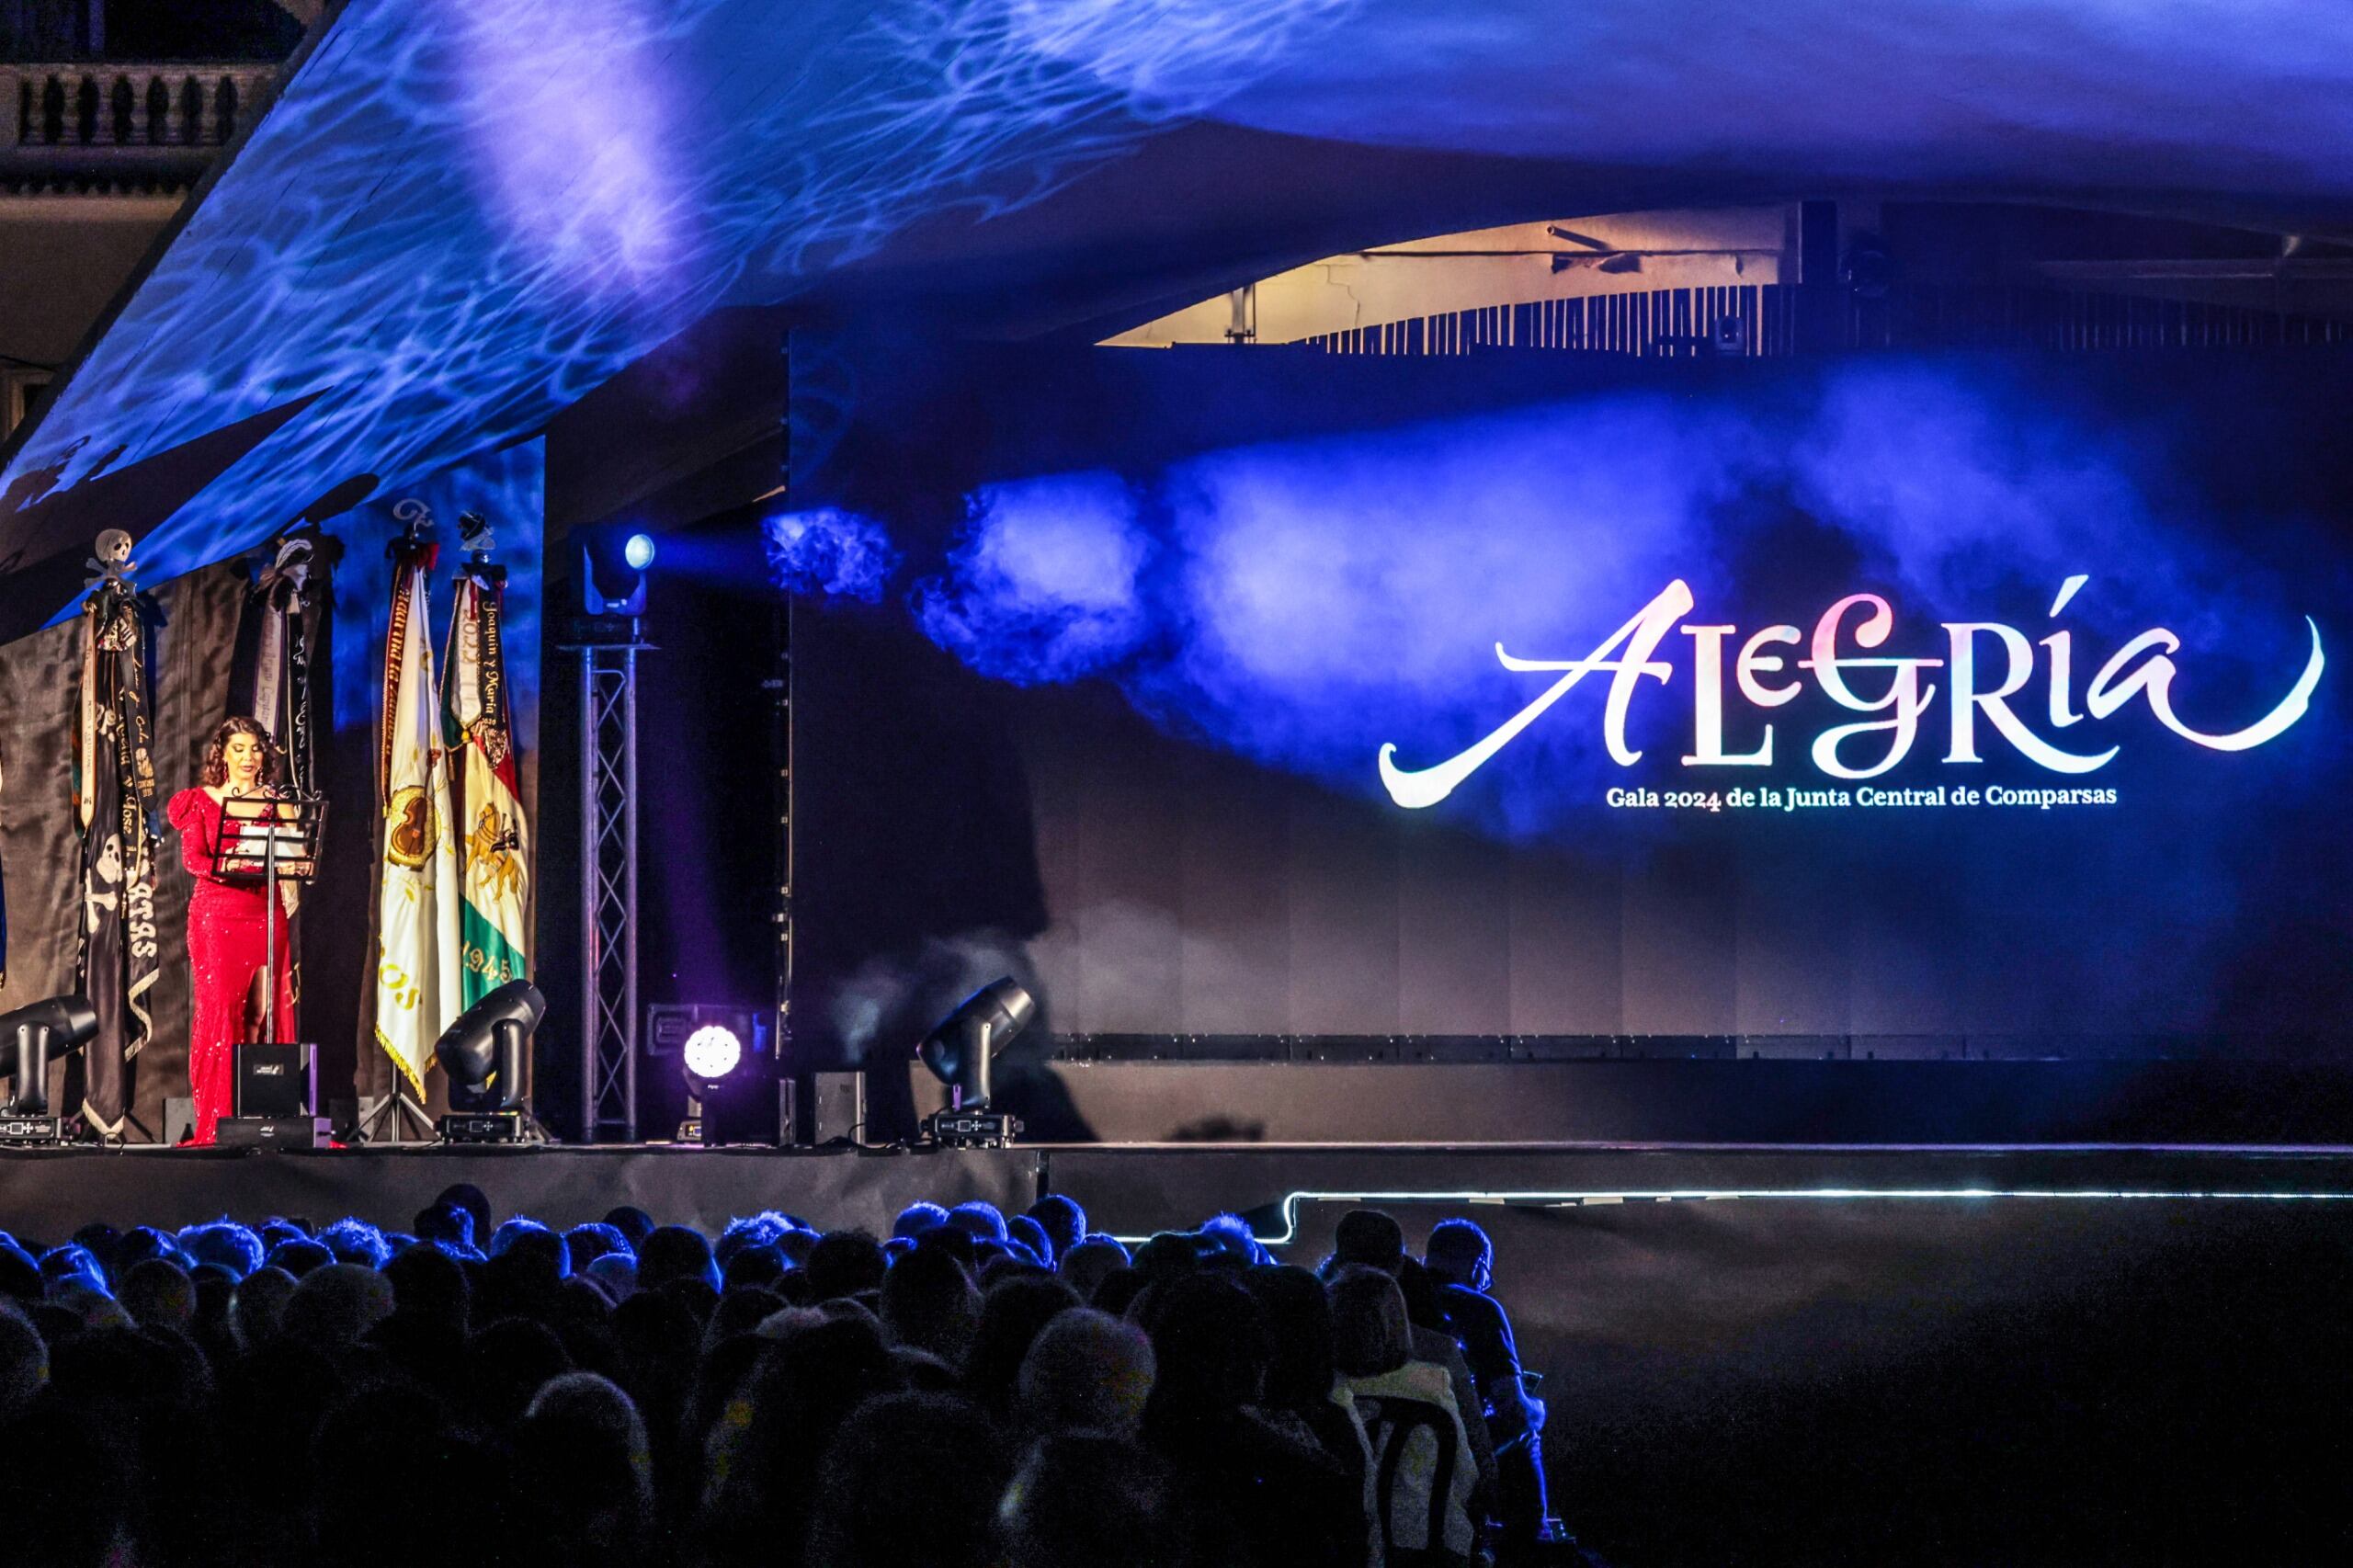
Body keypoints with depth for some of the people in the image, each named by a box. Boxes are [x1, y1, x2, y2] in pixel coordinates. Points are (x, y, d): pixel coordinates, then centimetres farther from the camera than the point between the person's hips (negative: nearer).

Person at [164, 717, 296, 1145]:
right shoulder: (201, 802, 6)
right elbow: (192, 858, -5)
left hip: (266, 913, 3)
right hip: (217, 913, -3)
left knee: (265, 1013, -4)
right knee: (220, 1010, -8)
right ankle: (216, 1122, -8)